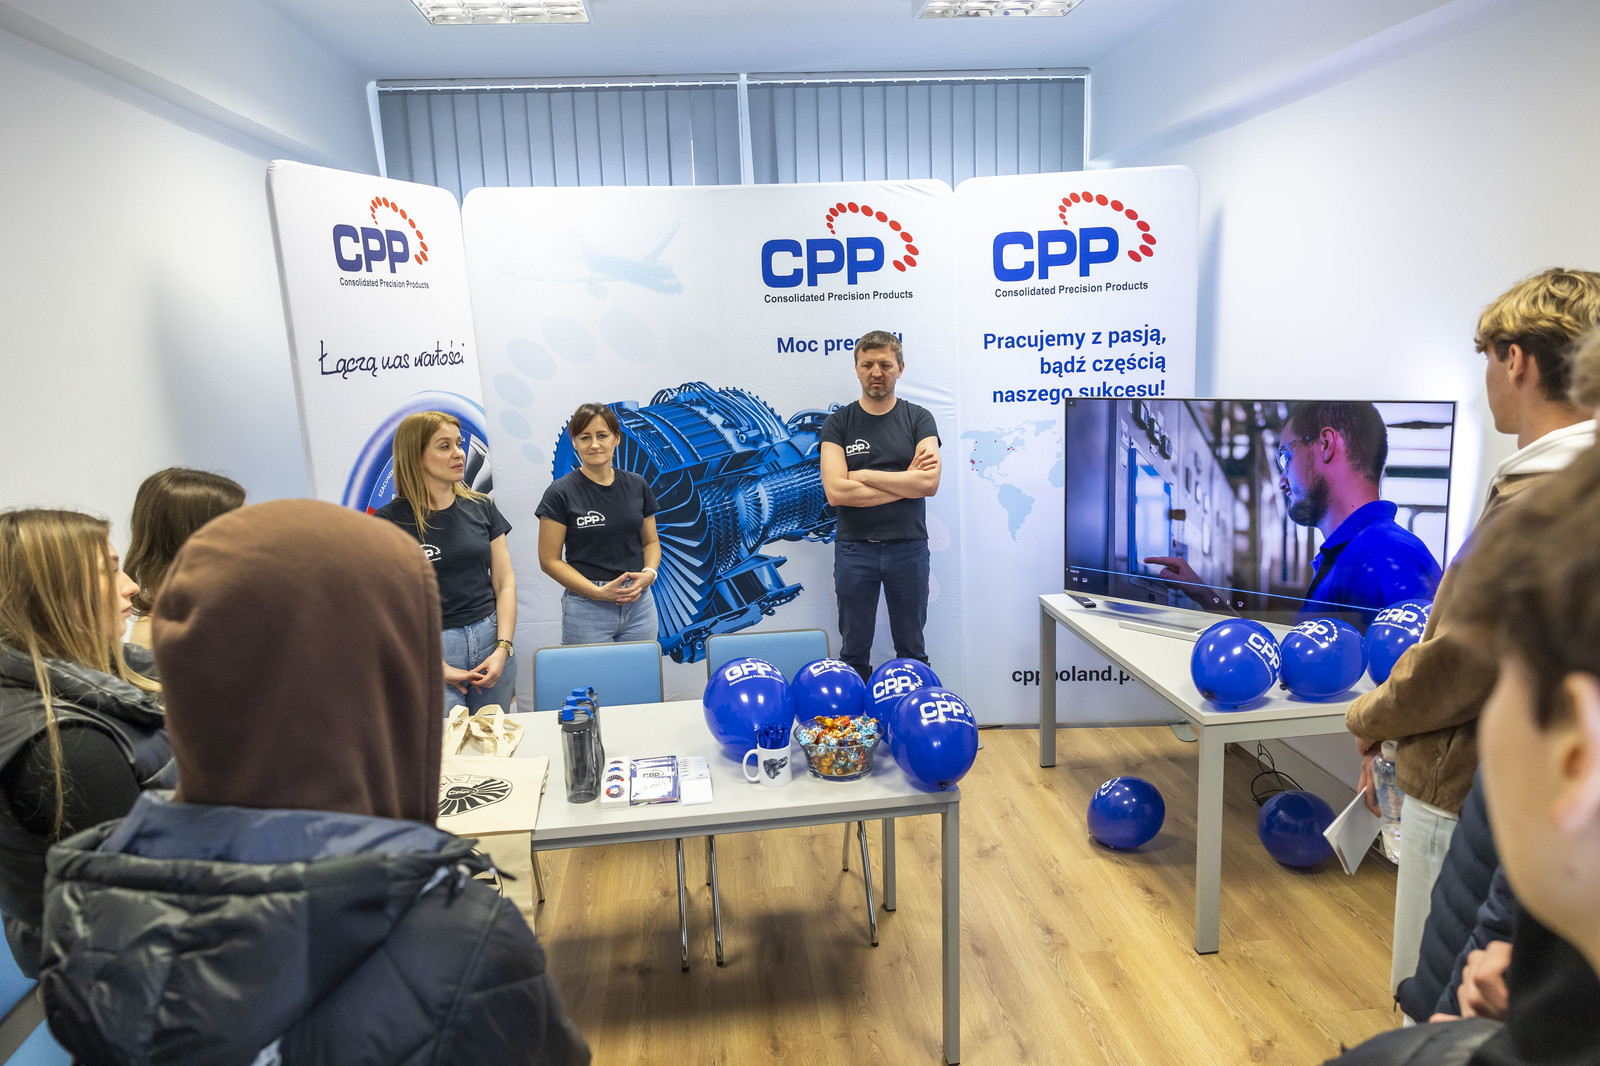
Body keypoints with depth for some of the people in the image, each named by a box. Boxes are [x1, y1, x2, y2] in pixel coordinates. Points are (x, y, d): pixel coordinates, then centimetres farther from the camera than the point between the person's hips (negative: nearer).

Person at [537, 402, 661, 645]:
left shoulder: (637, 486, 6)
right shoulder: (560, 493, -6)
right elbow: (549, 560, -7)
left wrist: (649, 573, -8)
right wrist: (599, 592, -16)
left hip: (639, 604, 4)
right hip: (586, 608, -4)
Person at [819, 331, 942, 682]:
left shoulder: (918, 419, 2)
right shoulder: (839, 423, 1)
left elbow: (929, 482, -14)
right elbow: (835, 492, -12)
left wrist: (863, 475, -11)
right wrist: (905, 481, -11)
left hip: (908, 547, 0)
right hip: (855, 550, 0)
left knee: (911, 650, 12)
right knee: (854, 652, 10)